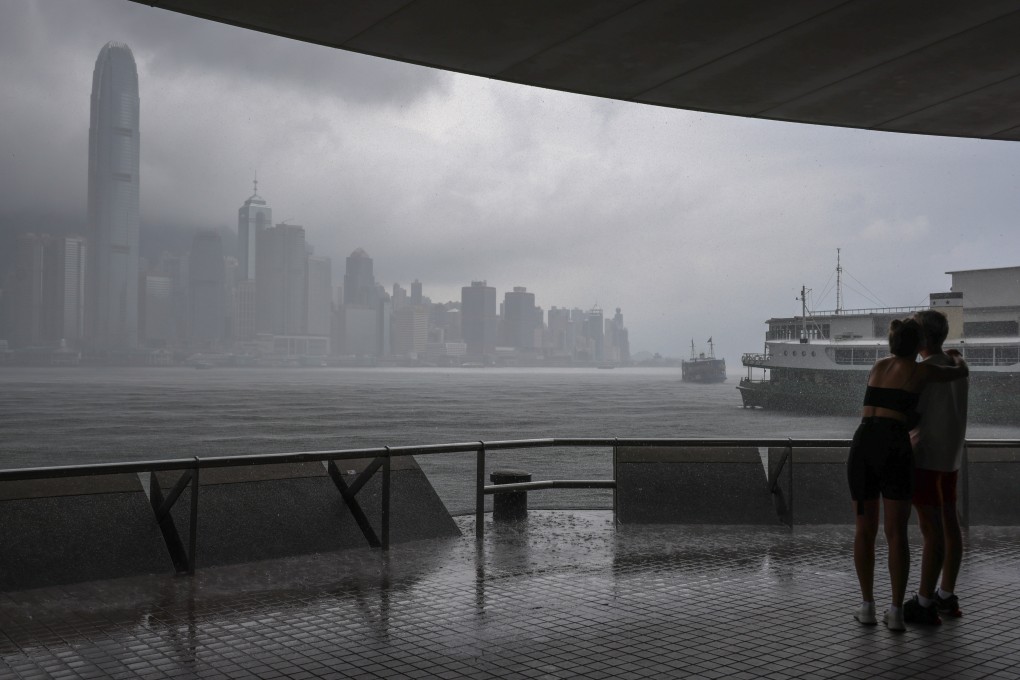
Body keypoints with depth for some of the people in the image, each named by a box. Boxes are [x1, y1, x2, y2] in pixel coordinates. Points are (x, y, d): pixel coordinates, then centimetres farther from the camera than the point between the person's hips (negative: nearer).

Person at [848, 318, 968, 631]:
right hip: (892, 449, -4)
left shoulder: (878, 364, 21)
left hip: (861, 447, 4)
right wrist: (956, 358, 49)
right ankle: (896, 612, -2)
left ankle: (867, 606, 12)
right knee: (897, 533, 1)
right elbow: (961, 372, 27)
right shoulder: (922, 370, 7)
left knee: (865, 529, 12)